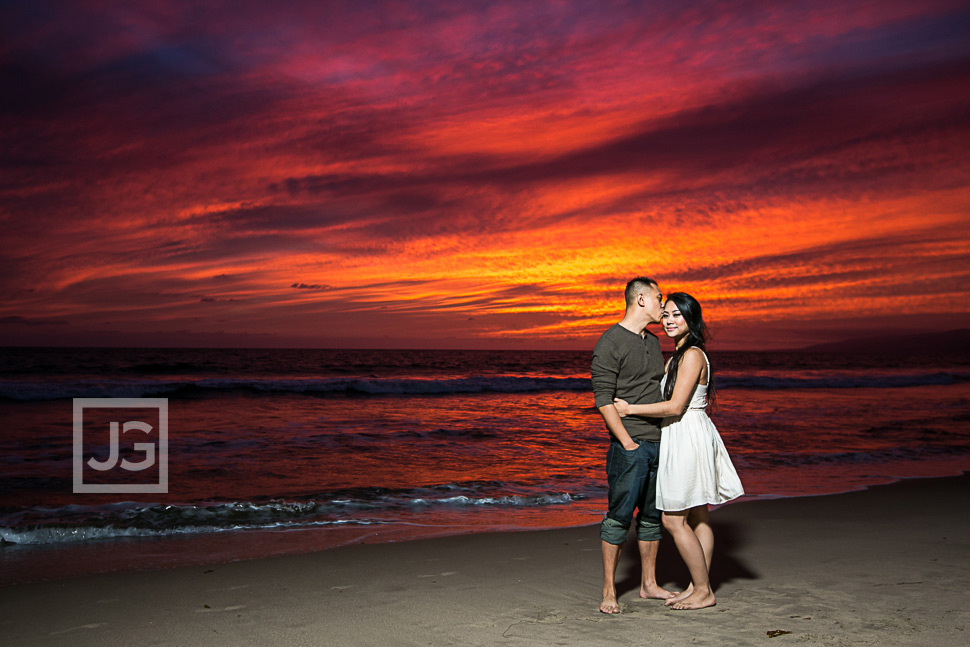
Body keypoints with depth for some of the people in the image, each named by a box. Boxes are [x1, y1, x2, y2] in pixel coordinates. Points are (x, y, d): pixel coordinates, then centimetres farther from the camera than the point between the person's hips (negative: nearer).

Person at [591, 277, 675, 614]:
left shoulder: (653, 342, 16)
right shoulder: (610, 342, -9)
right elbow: (603, 399, -14)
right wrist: (628, 443, -16)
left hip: (659, 443, 8)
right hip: (630, 446, -8)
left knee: (653, 515, 12)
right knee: (619, 516, -4)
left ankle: (648, 584, 23)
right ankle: (609, 592, 5)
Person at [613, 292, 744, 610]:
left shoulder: (692, 355, -16)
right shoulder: (677, 355, 15)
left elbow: (675, 406, -20)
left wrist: (630, 409, -15)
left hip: (689, 438, -10)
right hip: (683, 438, 10)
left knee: (674, 520, -6)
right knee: (697, 516, 13)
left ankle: (703, 591, 4)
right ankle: (698, 585, 20)